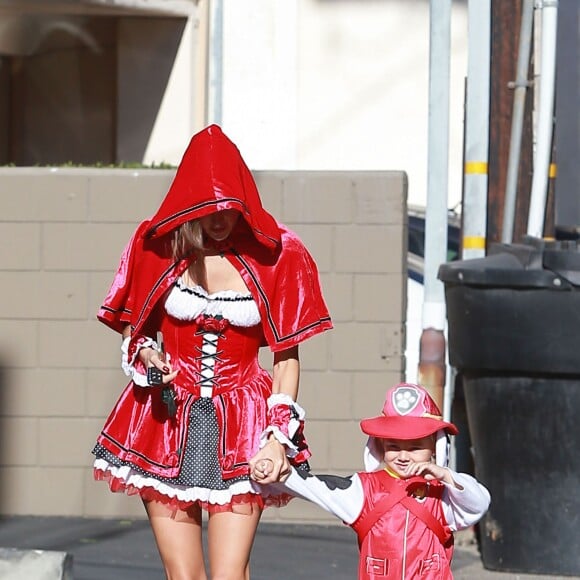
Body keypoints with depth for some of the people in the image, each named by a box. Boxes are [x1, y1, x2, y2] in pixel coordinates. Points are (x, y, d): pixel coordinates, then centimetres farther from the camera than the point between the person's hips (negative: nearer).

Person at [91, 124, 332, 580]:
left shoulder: (277, 257, -2)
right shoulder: (156, 246, 1)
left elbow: (287, 357, 1)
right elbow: (130, 327, 15)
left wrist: (279, 436, -9)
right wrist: (145, 357, -7)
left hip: (241, 426, -1)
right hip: (166, 420, 2)